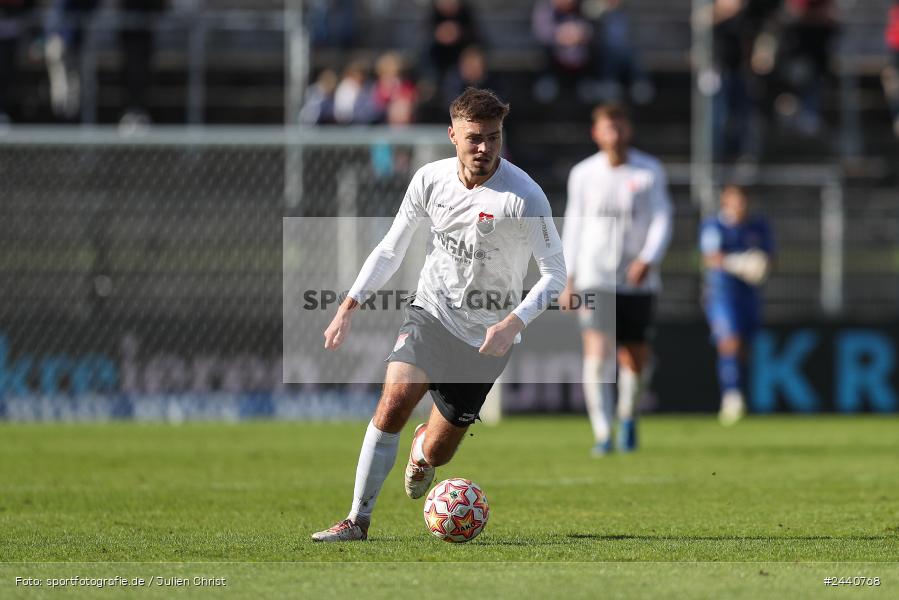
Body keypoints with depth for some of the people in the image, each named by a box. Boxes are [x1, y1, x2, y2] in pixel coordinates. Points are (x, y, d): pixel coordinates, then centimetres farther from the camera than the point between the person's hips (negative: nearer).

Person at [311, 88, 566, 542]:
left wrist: (514, 323, -28)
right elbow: (392, 248, 7)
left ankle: (423, 449, 44)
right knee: (395, 399, -24)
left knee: (436, 452, 3)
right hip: (432, 312, 2)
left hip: (486, 334, -2)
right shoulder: (431, 179, -6)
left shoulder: (523, 196, -19)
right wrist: (349, 306, 1)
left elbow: (555, 272, -14)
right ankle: (358, 520, -14)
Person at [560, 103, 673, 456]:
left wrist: (648, 260, -20)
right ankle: (602, 435, -15)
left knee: (636, 361, 6)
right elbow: (573, 225, 11)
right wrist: (567, 280, 10)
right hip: (594, 278, -1)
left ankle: (627, 416, 36)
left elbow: (661, 221, -2)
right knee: (598, 352, -17)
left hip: (637, 281, 1)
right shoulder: (583, 174, 4)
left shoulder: (650, 172, 1)